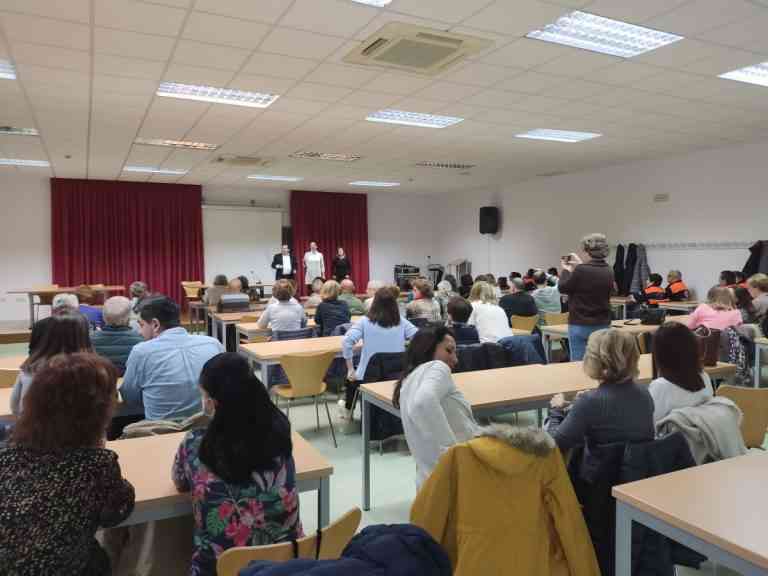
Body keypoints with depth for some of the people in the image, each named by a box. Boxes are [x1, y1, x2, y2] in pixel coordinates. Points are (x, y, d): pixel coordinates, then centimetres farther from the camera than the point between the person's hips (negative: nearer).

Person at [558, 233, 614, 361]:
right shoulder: (608, 271, 1)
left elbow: (563, 288, -4)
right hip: (602, 325, 5)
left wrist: (566, 270, 11)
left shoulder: (581, 270, -18)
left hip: (580, 325, -5)